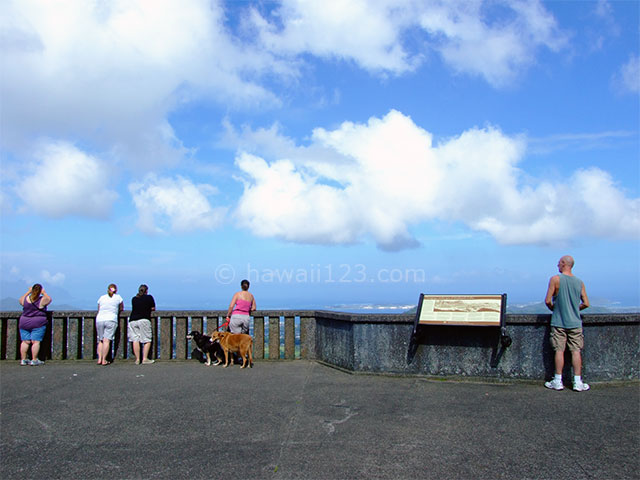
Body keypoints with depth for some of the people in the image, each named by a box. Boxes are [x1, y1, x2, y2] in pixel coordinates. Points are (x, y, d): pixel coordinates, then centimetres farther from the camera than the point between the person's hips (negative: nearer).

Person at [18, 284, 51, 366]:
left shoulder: (25, 299, 1)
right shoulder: (42, 300, -9)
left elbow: (20, 300, 24)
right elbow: (49, 299, 11)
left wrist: (28, 292, 23)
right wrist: (44, 293, 16)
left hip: (24, 323, 4)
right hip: (38, 323, -4)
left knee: (25, 341, 8)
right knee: (36, 342, -3)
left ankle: (23, 359, 10)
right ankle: (34, 360, -4)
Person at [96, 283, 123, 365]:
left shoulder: (102, 298, 15)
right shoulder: (118, 297, 7)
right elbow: (121, 309, 19)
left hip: (99, 319, 3)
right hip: (111, 320, -3)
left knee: (100, 340, 12)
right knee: (107, 340, -5)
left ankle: (99, 359, 5)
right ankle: (104, 360, -7)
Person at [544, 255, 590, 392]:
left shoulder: (555, 279, -8)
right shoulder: (579, 282, 5)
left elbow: (548, 301, -11)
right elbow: (586, 304, 5)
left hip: (559, 322, -3)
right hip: (575, 323, 3)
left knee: (559, 351, 1)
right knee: (576, 351, 4)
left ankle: (558, 382, 4)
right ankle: (578, 382, 4)